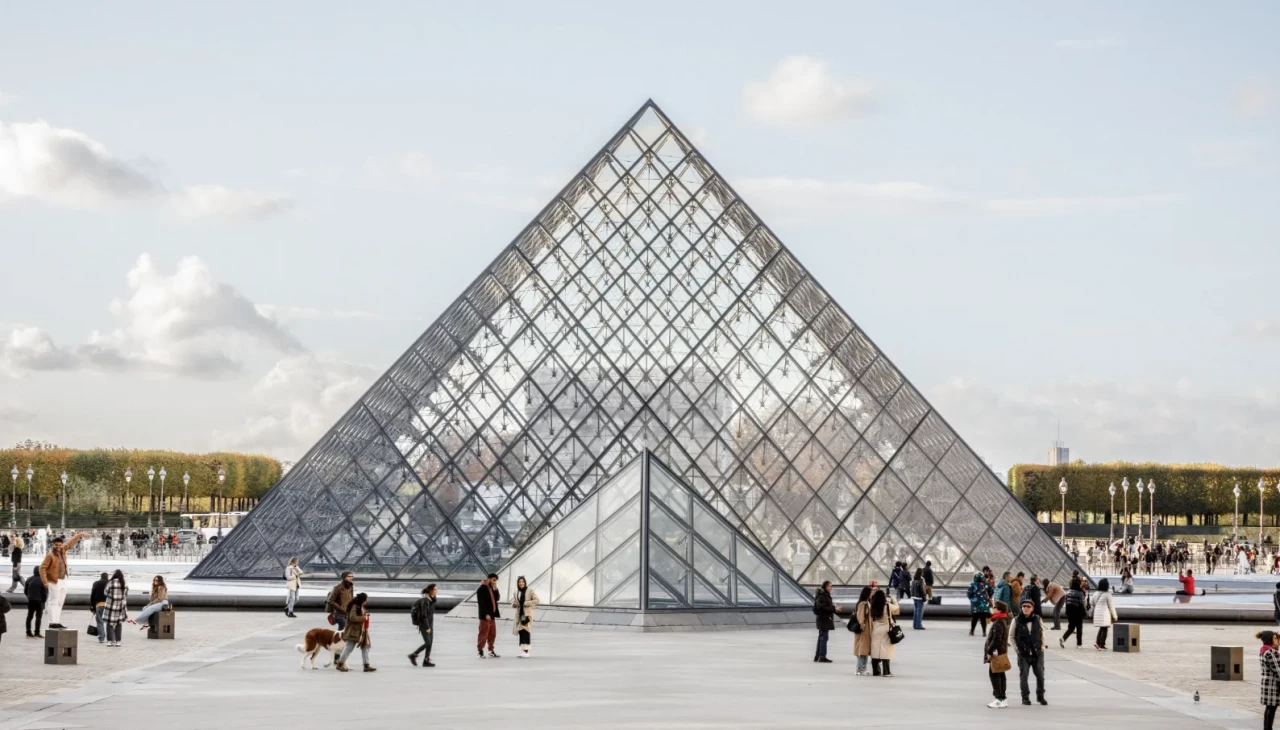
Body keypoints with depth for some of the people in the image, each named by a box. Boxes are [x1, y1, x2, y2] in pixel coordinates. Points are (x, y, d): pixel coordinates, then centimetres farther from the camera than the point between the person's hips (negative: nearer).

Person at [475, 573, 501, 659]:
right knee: (484, 633, -5)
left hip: (492, 615, 9)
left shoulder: (491, 588, 16)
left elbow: (497, 598, 11)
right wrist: (486, 614, -22)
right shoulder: (482, 589, -12)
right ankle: (480, 651, 1)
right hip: (485, 615, -9)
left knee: (492, 634, 12)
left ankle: (491, 651, 19)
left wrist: (495, 589, -2)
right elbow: (481, 602, -18)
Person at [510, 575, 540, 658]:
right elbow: (513, 601, 23)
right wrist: (514, 604, -1)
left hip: (527, 613, -6)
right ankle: (522, 650, 12)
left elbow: (536, 600, -6)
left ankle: (526, 650, -19)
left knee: (525, 631, -14)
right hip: (519, 613, 6)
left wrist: (526, 603, -15)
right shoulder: (516, 592, 13)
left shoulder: (530, 591, -3)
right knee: (521, 632, 6)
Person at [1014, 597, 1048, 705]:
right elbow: (1012, 636, 2)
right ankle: (1025, 697, 14)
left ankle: (1040, 696, 21)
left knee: (1040, 675, 6)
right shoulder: (1017, 620, -7)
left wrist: (1042, 646, 3)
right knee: (1023, 676, 4)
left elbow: (1043, 633, 11)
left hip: (1037, 652, 2)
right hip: (1023, 653, -1)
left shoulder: (1037, 619, -2)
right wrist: (1016, 648, -5)